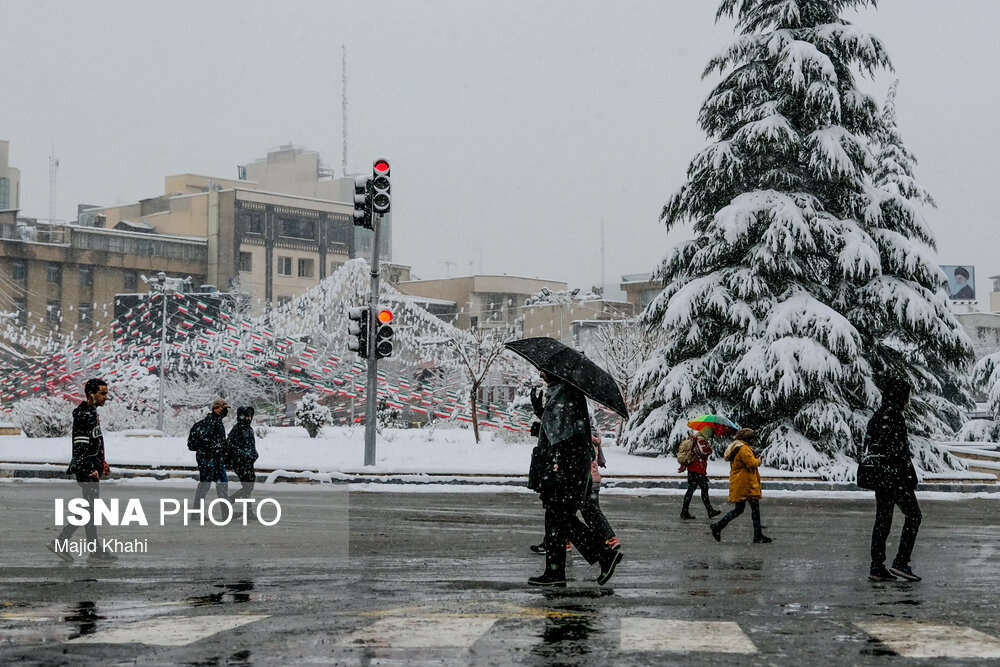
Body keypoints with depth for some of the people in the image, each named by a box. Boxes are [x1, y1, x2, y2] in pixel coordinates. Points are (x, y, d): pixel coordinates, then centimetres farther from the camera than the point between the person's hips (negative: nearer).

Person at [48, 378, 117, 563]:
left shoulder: (92, 413, 16)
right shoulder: (84, 415, -17)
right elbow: (80, 447, -22)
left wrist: (102, 464, 23)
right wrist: (91, 469, -23)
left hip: (92, 469, 11)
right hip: (87, 471, -11)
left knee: (88, 509, 13)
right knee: (91, 509, -3)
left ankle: (60, 542, 14)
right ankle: (95, 552, 4)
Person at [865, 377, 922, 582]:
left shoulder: (877, 416, 13)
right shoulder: (894, 416, -15)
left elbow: (869, 444, 17)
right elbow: (898, 451, -19)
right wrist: (910, 477, -15)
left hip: (879, 476, 9)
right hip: (895, 476, -9)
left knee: (882, 519, 9)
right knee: (913, 515, 1)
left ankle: (877, 567, 8)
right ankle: (900, 562, -3)